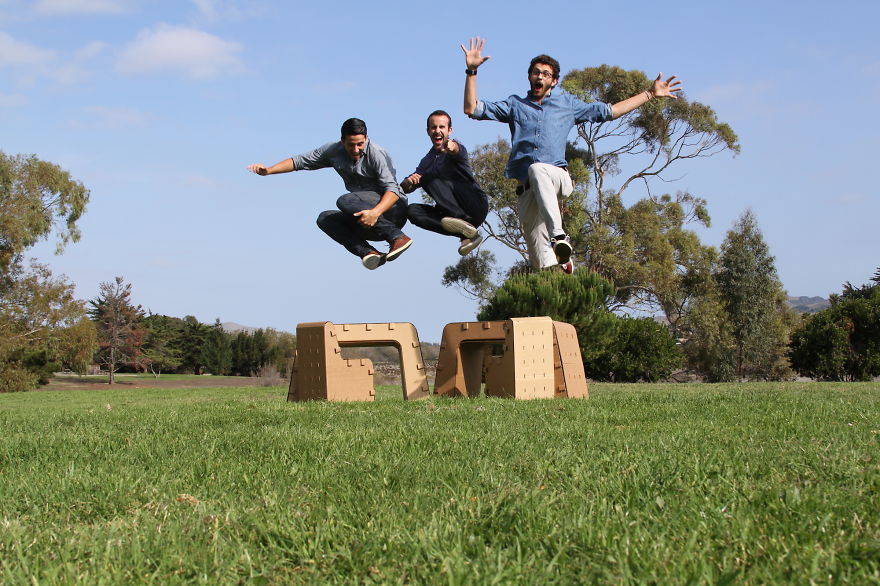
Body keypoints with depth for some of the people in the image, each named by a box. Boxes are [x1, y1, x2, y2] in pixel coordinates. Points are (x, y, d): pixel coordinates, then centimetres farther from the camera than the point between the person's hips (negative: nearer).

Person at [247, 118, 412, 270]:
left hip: (392, 208, -7)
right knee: (325, 219, -11)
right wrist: (268, 170, -3)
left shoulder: (377, 154, -15)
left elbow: (392, 189, -24)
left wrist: (375, 213, -42)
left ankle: (397, 237, -32)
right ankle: (367, 252, -31)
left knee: (345, 200, -28)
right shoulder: (334, 151, 4)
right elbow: (300, 161, 11)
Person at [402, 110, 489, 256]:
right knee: (413, 211, -16)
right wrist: (408, 182, -13)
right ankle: (466, 234, -26)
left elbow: (457, 150, -28)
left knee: (429, 177, -19)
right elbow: (405, 189, 12)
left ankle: (465, 222, -33)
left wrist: (453, 147, -54)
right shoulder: (427, 161, 18)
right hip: (451, 213, 6)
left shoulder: (457, 148, -2)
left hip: (476, 206, -6)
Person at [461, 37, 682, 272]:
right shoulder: (515, 105, 22)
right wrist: (471, 71, 5)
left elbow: (609, 111, 28)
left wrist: (650, 93, 28)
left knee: (537, 170, -41)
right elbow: (472, 109, 15)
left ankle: (558, 235, -48)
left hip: (557, 176, -1)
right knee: (543, 263, -12)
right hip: (527, 190, 1)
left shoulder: (567, 104, 23)